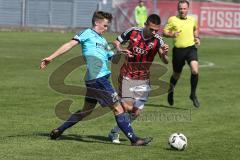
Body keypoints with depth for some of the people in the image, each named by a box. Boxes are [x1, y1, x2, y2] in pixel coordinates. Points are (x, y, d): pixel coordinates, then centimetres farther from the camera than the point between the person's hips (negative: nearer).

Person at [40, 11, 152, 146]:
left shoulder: (103, 41, 24)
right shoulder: (88, 33, 1)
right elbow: (70, 45, -6)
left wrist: (120, 53, 1)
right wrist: (51, 58, -12)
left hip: (102, 78, 9)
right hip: (97, 78, -9)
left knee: (87, 110, 16)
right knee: (118, 108, -6)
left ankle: (58, 131, 22)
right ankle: (134, 139, -3)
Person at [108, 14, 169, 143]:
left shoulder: (157, 40, -12)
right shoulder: (133, 32, -11)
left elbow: (165, 62, -21)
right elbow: (116, 42, 5)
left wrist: (164, 54, -43)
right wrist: (120, 50, -16)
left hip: (143, 79, 2)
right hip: (127, 76, -2)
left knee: (137, 112, -1)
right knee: (127, 107, -14)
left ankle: (115, 132, 19)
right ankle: (114, 133, 8)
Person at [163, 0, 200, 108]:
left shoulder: (192, 20, 8)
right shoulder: (172, 20, -3)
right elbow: (164, 32, -1)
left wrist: (197, 38, 10)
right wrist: (172, 35, -20)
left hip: (191, 48, 1)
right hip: (178, 50, -1)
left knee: (195, 70, -21)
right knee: (176, 75, 13)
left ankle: (193, 95, -4)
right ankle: (171, 90, 46)